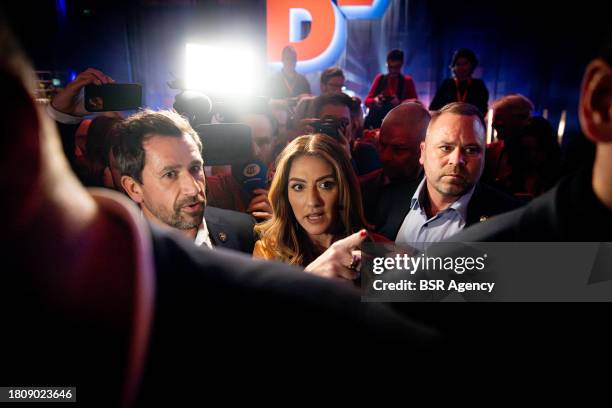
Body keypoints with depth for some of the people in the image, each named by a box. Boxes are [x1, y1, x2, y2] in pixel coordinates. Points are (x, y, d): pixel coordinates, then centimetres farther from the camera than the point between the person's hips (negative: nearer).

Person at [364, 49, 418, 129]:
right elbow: (367, 100, 11)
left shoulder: (407, 81, 9)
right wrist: (375, 100, -11)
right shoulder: (380, 78, 14)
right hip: (376, 120, 2)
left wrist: (400, 103, -16)